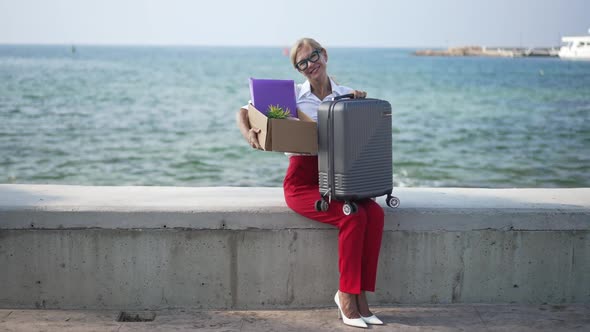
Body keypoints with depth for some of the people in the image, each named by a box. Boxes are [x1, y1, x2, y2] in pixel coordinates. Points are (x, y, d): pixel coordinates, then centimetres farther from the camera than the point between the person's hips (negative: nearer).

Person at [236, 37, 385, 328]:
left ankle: (360, 295, -18)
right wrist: (248, 132, -19)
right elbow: (244, 111, 2)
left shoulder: (346, 95, 9)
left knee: (375, 213, -25)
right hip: (303, 181, -4)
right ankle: (346, 294, -14)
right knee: (353, 216, -28)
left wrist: (360, 103, -12)